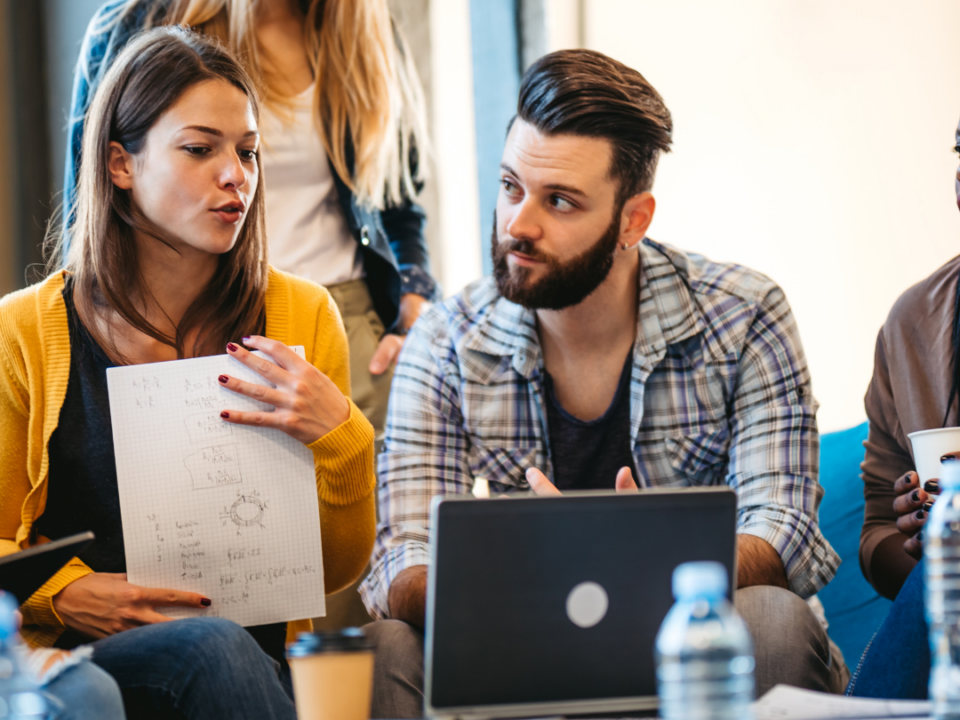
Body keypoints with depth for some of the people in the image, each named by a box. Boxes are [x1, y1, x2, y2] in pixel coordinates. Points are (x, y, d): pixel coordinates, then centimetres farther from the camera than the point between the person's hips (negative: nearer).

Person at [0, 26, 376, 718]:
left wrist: (337, 433, -9)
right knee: (214, 647, -36)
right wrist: (65, 595, -13)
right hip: (88, 658, -2)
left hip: (267, 654, 2)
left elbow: (339, 567, 9)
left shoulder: (304, 317, 8)